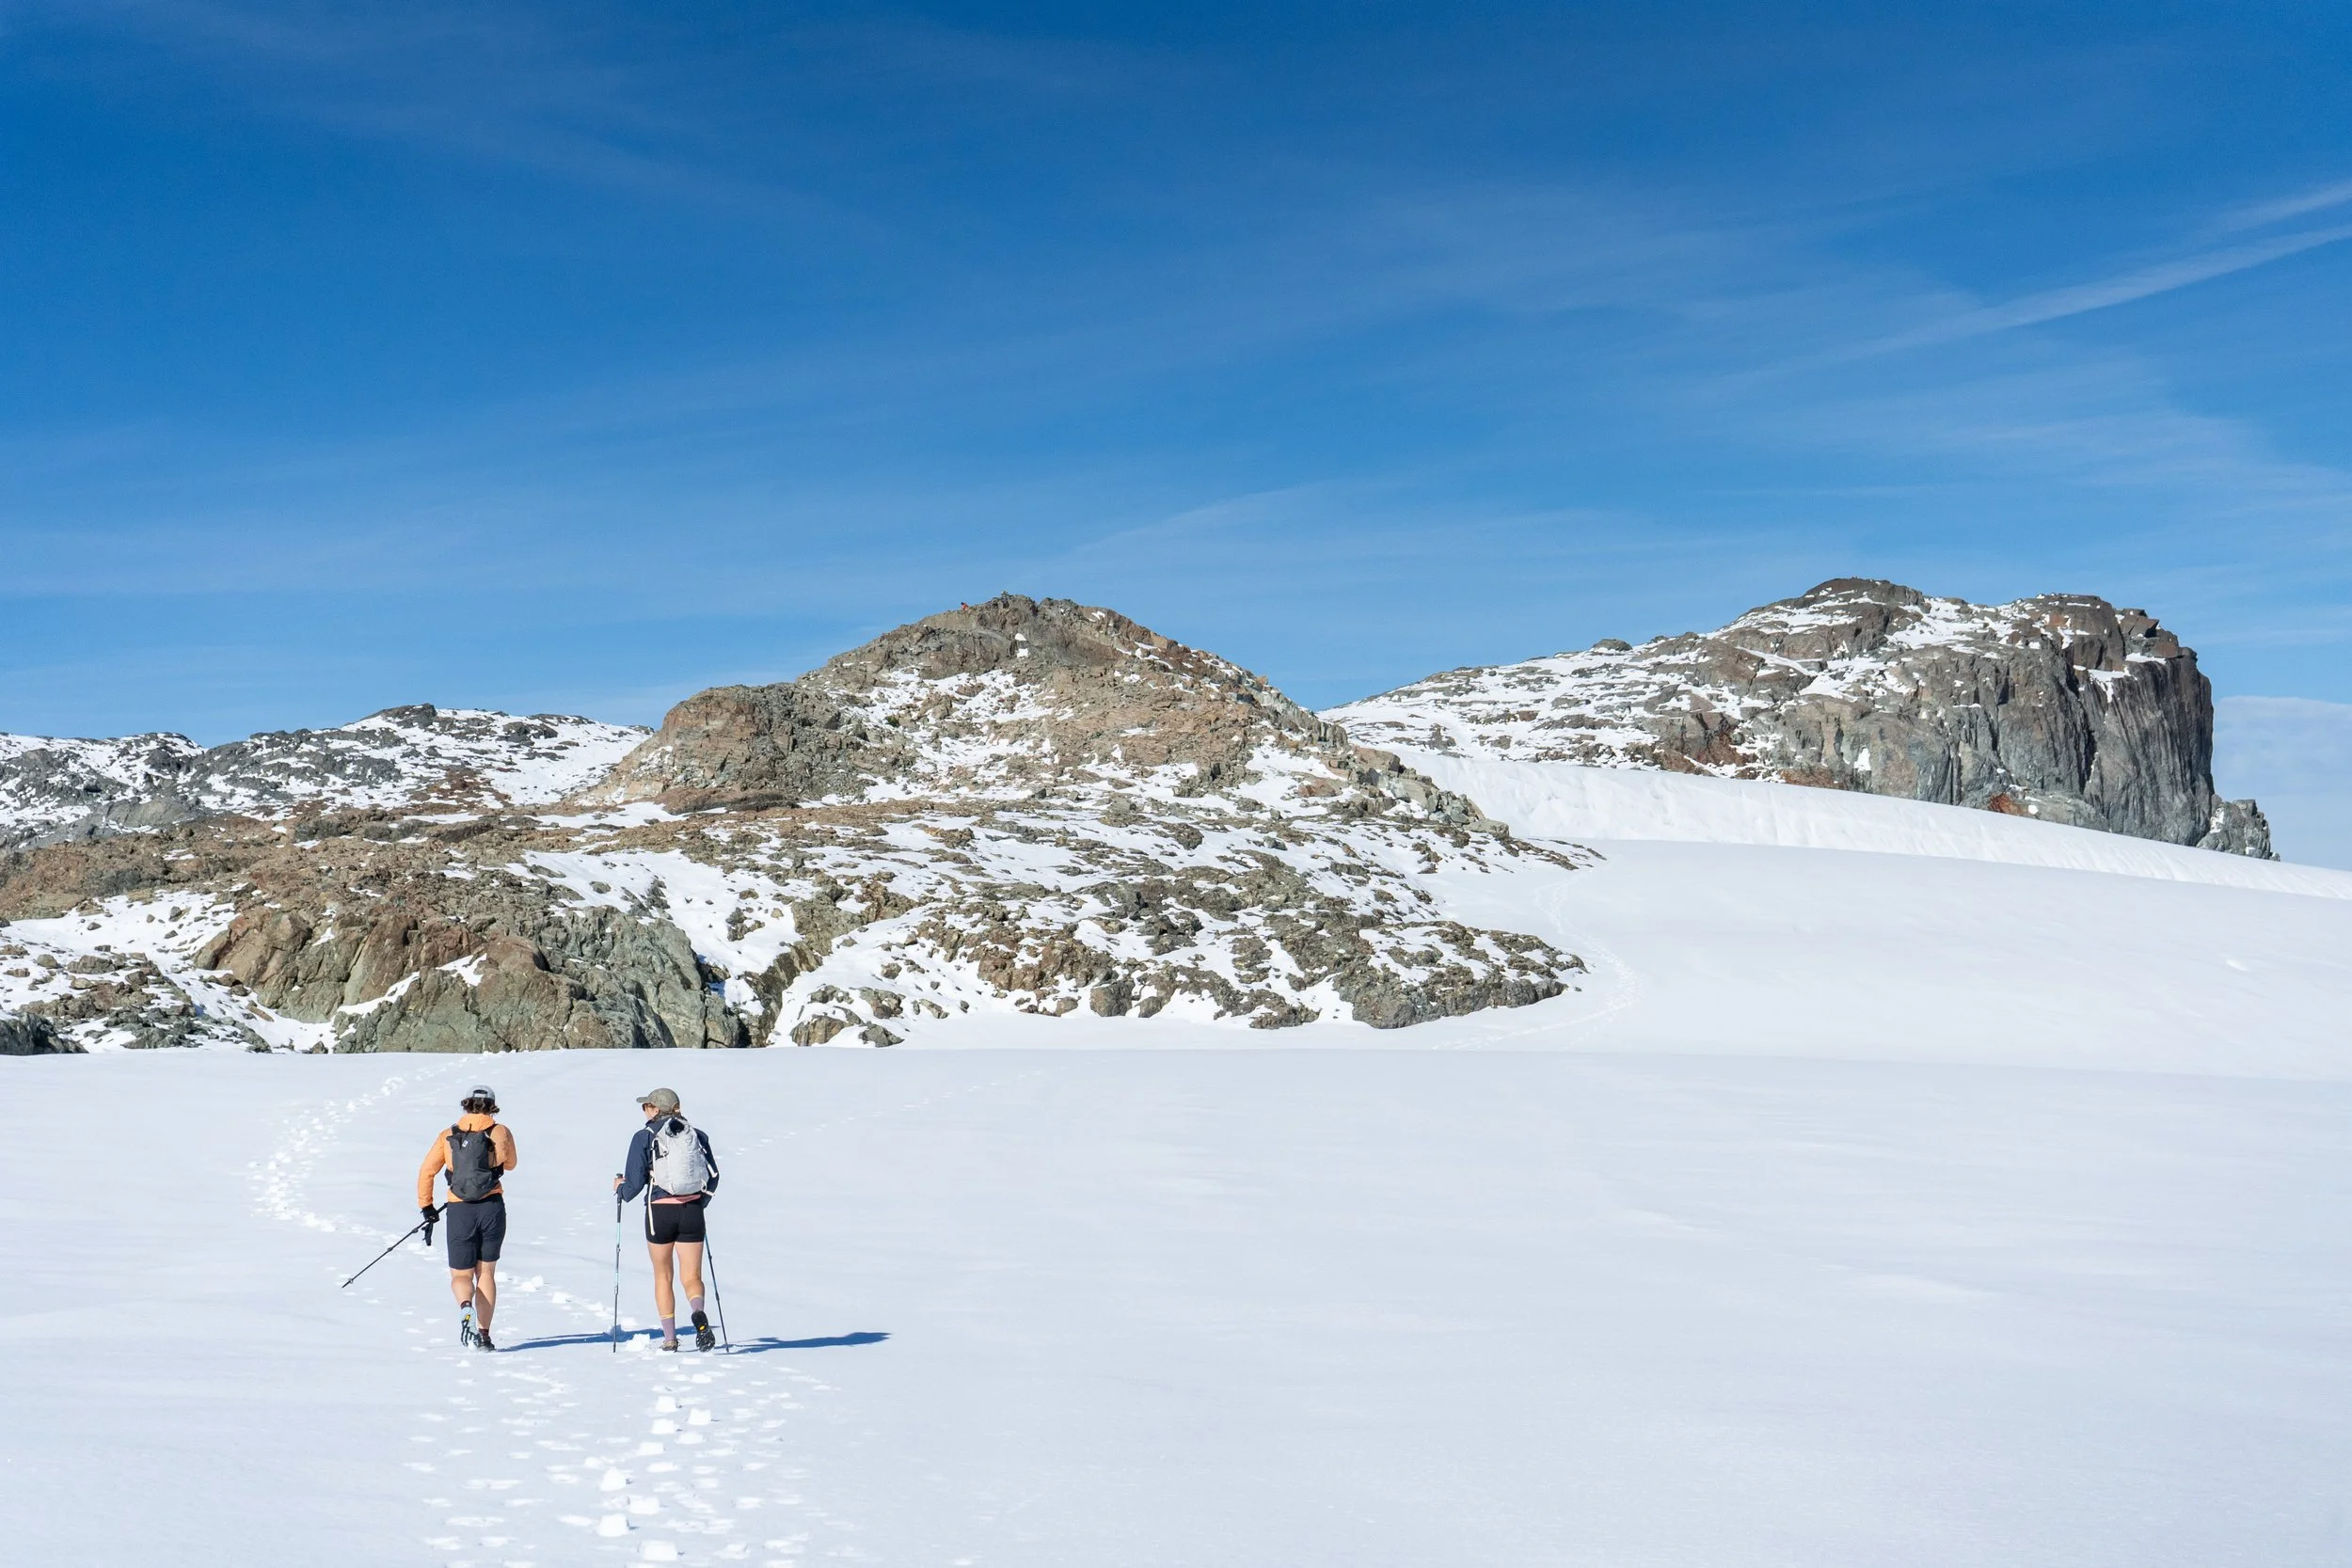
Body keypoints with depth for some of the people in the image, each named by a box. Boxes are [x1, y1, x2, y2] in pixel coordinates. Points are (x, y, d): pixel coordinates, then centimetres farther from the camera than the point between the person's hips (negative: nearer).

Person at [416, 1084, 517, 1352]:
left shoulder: (448, 1135, 6)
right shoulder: (502, 1132, 4)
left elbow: (426, 1172, 3)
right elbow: (510, 1165, 21)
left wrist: (426, 1209, 10)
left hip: (459, 1212, 0)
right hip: (492, 1209, 0)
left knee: (461, 1276, 11)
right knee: (486, 1273, 15)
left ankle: (465, 1306, -23)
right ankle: (483, 1335, 10)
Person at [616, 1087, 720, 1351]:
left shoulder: (645, 1137, -4)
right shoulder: (697, 1135, 6)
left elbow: (635, 1182, -6)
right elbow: (713, 1176, 10)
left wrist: (620, 1188, 16)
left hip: (659, 1212, -2)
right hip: (692, 1212, 2)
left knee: (662, 1276, 15)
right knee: (692, 1276, 5)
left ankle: (669, 1337, 10)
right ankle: (698, 1315, -25)